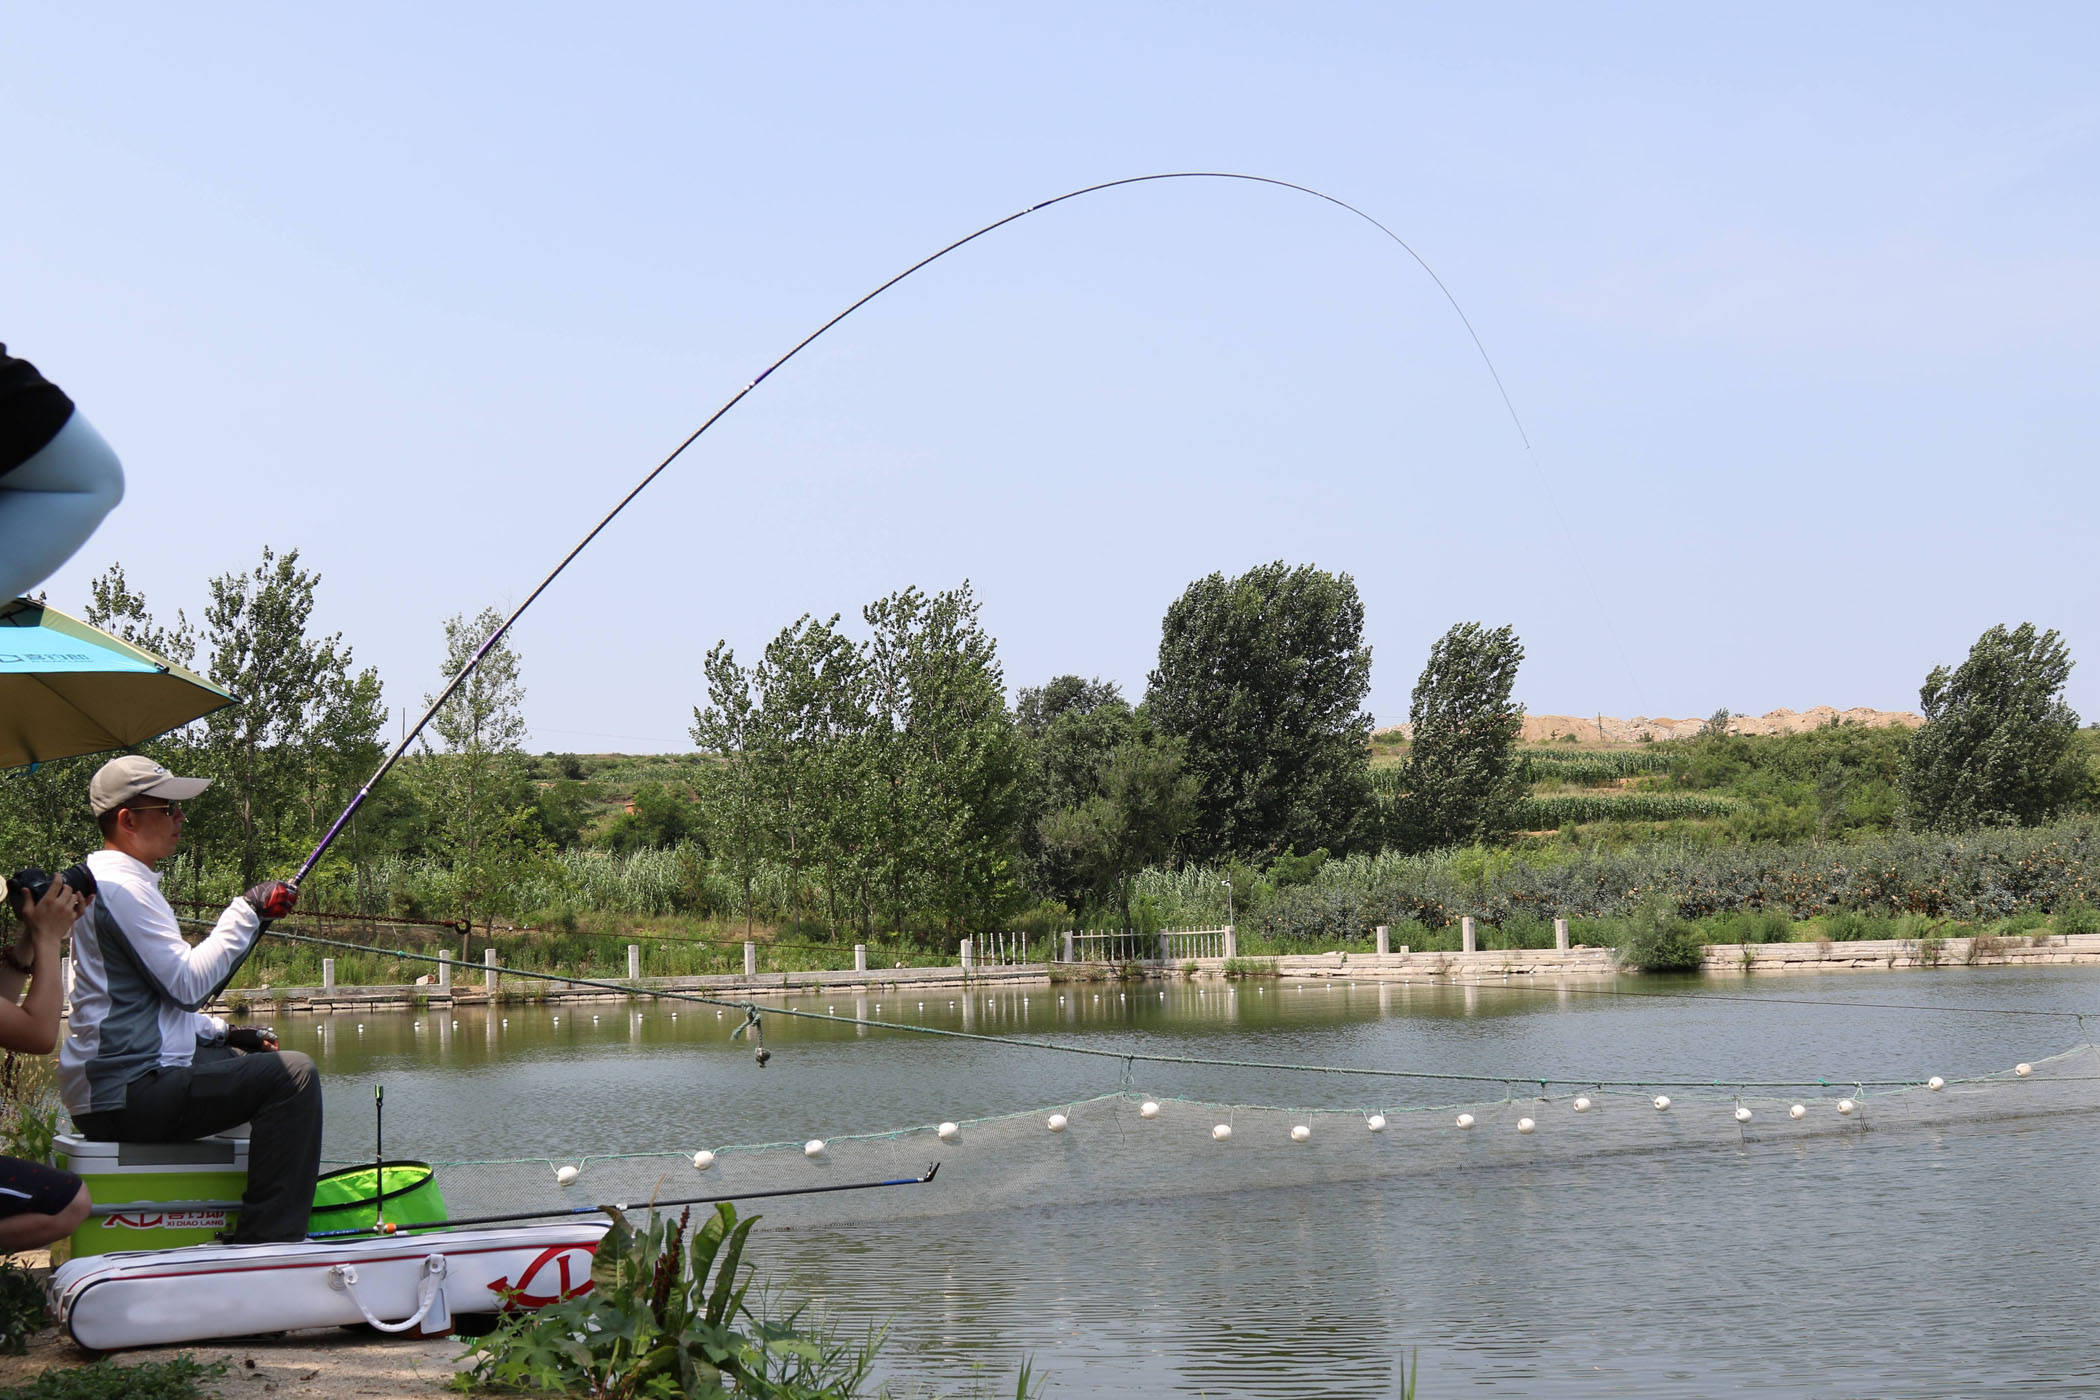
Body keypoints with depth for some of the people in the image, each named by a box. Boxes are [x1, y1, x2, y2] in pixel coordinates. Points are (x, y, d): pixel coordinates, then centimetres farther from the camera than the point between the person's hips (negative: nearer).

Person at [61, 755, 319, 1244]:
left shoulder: (108, 880, 20)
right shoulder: (120, 886, -14)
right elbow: (188, 983, -20)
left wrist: (223, 1033, 15)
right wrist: (246, 914, -12)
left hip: (124, 1072, 11)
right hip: (125, 1096, -11)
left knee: (250, 1056, 28)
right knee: (291, 1073, -18)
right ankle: (268, 1241, -19)